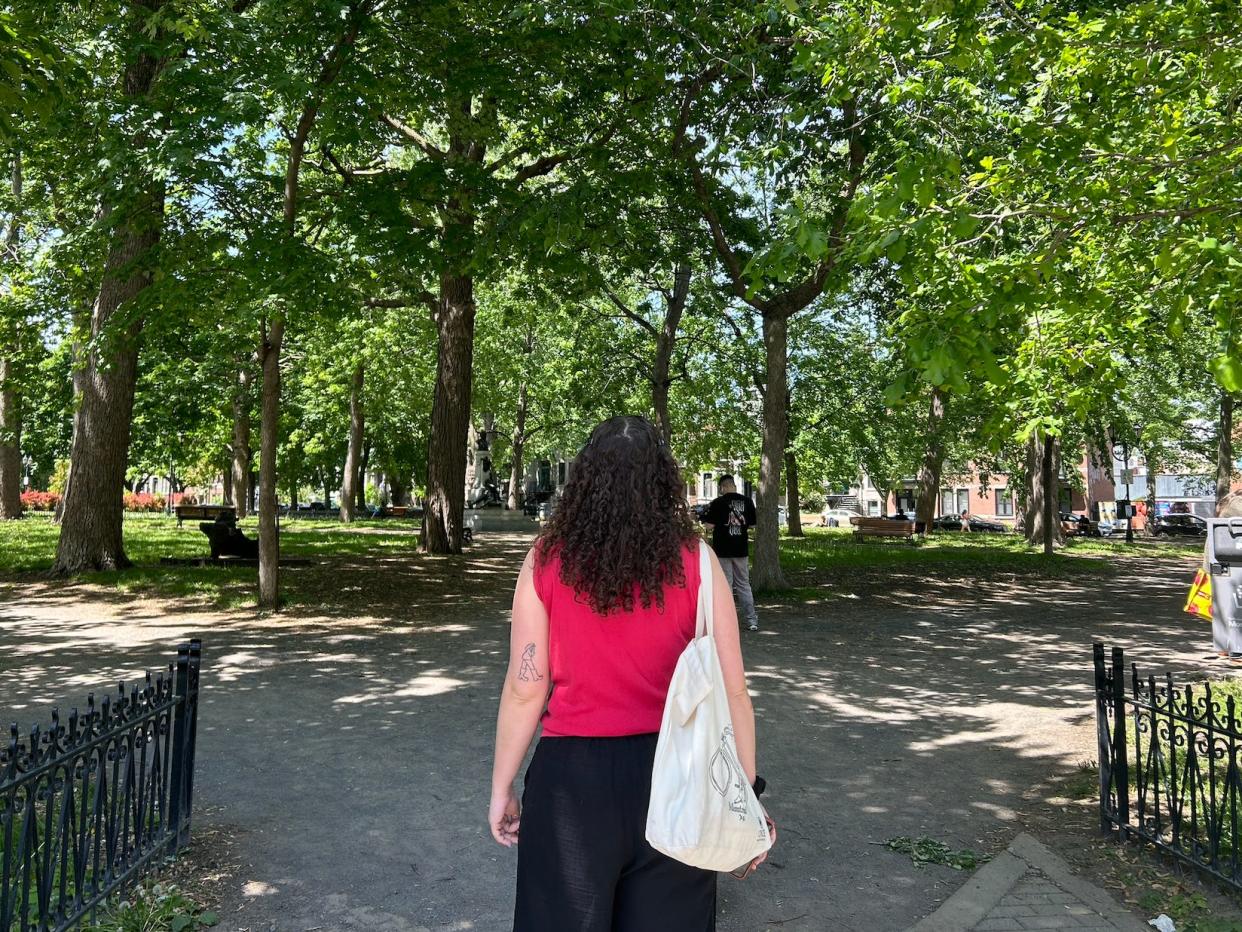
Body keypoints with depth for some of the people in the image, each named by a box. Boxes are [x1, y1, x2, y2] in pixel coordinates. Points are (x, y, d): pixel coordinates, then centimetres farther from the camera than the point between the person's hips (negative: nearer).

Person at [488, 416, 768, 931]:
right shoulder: (695, 562, -8)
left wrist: (501, 788, 6)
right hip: (670, 773, 1)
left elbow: (525, 690, -6)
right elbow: (731, 692, -7)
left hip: (572, 773, 0)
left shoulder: (547, 560, -7)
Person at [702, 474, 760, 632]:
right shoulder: (747, 502, 1)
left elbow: (710, 525, -12)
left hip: (722, 551, -4)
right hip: (742, 550, 4)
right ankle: (752, 620, 14)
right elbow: (751, 524, 8)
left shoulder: (717, 503, -11)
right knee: (744, 584, 13)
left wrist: (704, 518, 7)